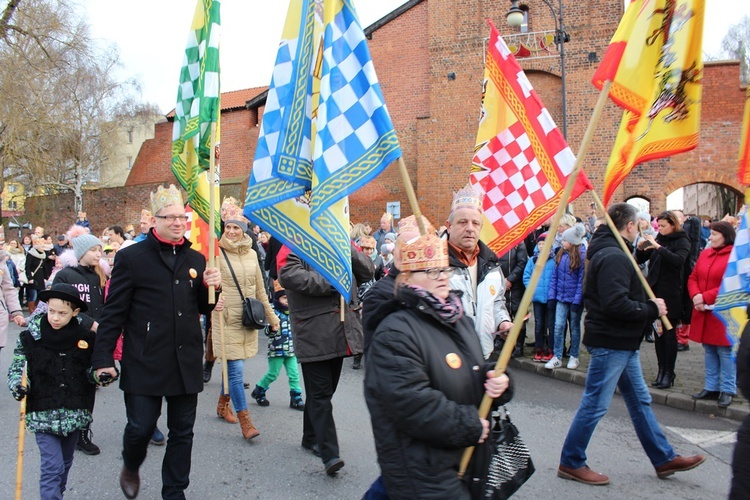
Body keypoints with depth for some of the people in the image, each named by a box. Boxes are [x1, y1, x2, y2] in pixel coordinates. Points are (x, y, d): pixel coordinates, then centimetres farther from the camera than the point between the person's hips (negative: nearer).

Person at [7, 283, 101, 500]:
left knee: (65, 464, 18)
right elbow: (16, 370, 0)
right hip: (43, 414, -3)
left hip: (74, 413, 3)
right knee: (52, 467, -9)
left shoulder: (86, 338, -1)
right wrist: (18, 386, -19)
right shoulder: (30, 338, -5)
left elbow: (91, 371, 8)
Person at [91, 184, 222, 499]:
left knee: (182, 432, 11)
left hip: (186, 363, 4)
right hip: (144, 364, -4)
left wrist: (211, 287, -3)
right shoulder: (131, 257, -4)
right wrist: (103, 358, -8)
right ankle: (131, 467, 36)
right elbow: (113, 312, -4)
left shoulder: (196, 259, 10)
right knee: (141, 428, 2)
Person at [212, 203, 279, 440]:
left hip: (248, 320, 5)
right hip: (227, 319, -5)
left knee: (233, 367, 14)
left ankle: (223, 405, 37)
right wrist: (214, 301, -37)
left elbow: (260, 290, 15)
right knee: (236, 369, -7)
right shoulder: (218, 253, -7)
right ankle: (245, 422, 0)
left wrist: (271, 317, 18)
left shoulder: (251, 254, 8)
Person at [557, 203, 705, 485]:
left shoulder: (608, 253, 14)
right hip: (610, 342, -11)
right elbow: (616, 304, -29)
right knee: (595, 405, -1)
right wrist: (652, 309, -15)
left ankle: (664, 459, 31)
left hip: (622, 343, 11)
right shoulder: (613, 257, -20)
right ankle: (570, 463, 11)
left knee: (640, 400, 18)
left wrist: (649, 306, 8)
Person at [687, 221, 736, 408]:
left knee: (725, 352, 1)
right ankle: (711, 388, 23)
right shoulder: (705, 254, 9)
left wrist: (705, 297, -18)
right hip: (704, 313, 7)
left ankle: (727, 390, 12)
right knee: (709, 351, 14)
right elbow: (693, 278, 10)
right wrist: (695, 296, -9)